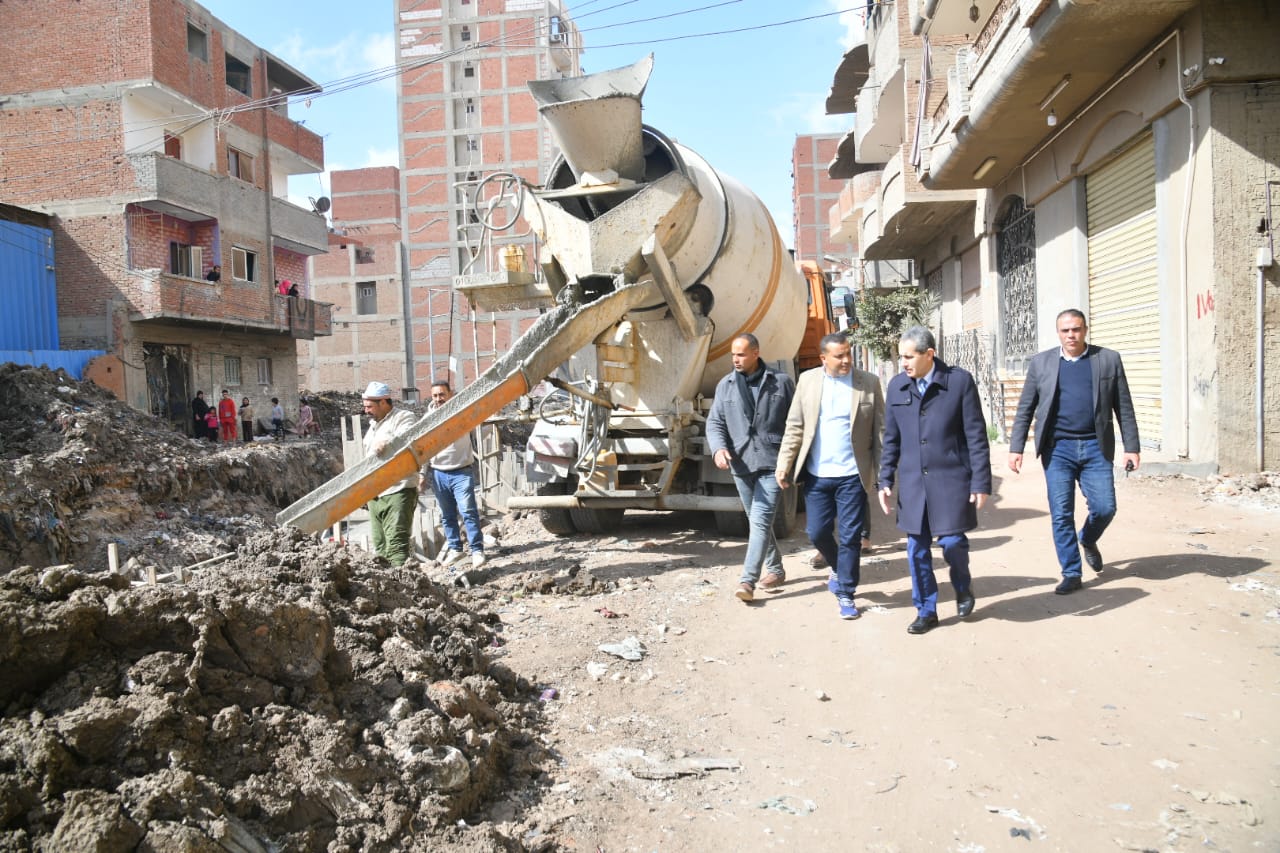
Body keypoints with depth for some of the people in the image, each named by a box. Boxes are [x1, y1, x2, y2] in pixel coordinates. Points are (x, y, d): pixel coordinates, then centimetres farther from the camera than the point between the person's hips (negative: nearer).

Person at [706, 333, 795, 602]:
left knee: (760, 521, -13)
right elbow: (714, 422, 8)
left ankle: (747, 580, -14)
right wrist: (718, 447, -12)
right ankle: (775, 569, 32)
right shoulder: (725, 385, 8)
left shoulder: (781, 382, 0)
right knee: (757, 521, 15)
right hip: (741, 464, 4)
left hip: (772, 462, -4)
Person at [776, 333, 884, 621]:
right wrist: (784, 464, 0)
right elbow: (794, 426, 5)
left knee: (850, 537, 3)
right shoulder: (807, 380, 3)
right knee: (817, 532, 8)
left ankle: (845, 593, 17)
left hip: (853, 475, -2)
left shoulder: (869, 383, -2)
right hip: (817, 475, 2)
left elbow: (881, 430, -2)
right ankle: (839, 570, 36)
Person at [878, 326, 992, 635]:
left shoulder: (960, 381, -6)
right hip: (912, 481, 4)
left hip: (951, 478, -3)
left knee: (952, 540, -5)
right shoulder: (897, 386, 5)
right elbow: (891, 438, 11)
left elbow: (976, 435, -5)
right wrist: (885, 480, 8)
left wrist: (981, 482, -8)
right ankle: (926, 611, 22)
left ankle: (963, 587, 28)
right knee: (917, 549, 6)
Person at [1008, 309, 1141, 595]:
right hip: (1057, 448, 0)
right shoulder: (1041, 363, 6)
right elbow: (1025, 409, 6)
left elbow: (1124, 408, 6)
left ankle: (1088, 540, 33)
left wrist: (1132, 447, 1)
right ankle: (1071, 574, 13)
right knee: (1061, 514, 0)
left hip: (1095, 447, 0)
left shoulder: (1109, 359, 5)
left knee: (1105, 508, -1)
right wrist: (1016, 448, 0)